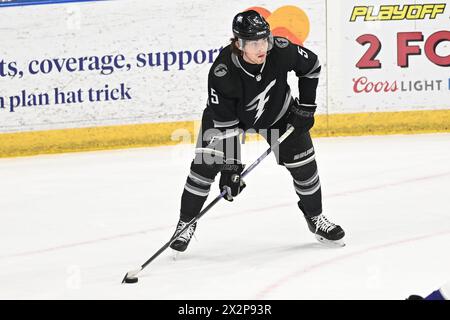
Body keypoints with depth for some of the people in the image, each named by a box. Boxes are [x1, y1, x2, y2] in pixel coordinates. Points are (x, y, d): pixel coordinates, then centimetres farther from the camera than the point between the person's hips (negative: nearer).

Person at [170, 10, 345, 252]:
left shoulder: (281, 51, -31)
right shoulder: (222, 73, -36)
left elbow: (311, 66, -9)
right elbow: (225, 124, -30)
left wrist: (306, 106, -8)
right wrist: (231, 167, -30)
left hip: (277, 112, 3)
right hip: (227, 114, -2)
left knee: (303, 163, -1)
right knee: (206, 163, -16)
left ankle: (315, 218, 22)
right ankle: (186, 224, 2)